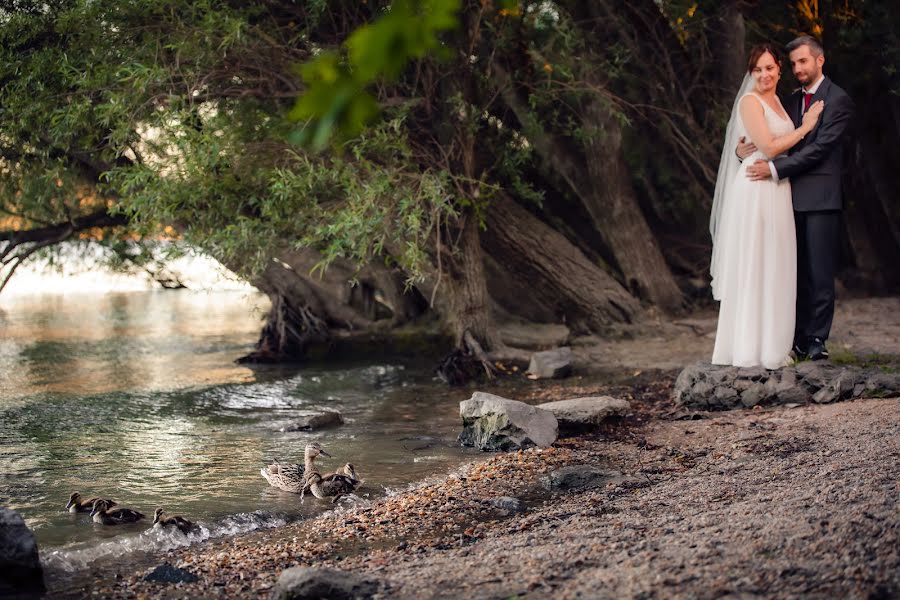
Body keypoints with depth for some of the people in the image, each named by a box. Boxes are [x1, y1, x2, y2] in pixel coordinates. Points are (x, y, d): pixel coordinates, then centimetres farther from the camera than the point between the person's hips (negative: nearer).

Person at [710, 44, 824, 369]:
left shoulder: (776, 100, 17)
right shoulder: (750, 101, -9)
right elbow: (769, 147, -16)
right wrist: (805, 127, -7)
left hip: (777, 190, 9)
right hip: (755, 191, -9)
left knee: (774, 267, 10)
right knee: (751, 267, -5)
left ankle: (771, 345, 17)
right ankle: (750, 349, 0)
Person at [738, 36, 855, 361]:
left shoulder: (838, 100, -5)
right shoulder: (791, 99, 17)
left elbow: (820, 147, -15)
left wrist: (775, 168, -20)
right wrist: (745, 148, -8)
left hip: (821, 199, -6)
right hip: (794, 197, 6)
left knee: (820, 272, -2)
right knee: (796, 272, 7)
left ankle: (817, 339, 4)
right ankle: (799, 338, 12)